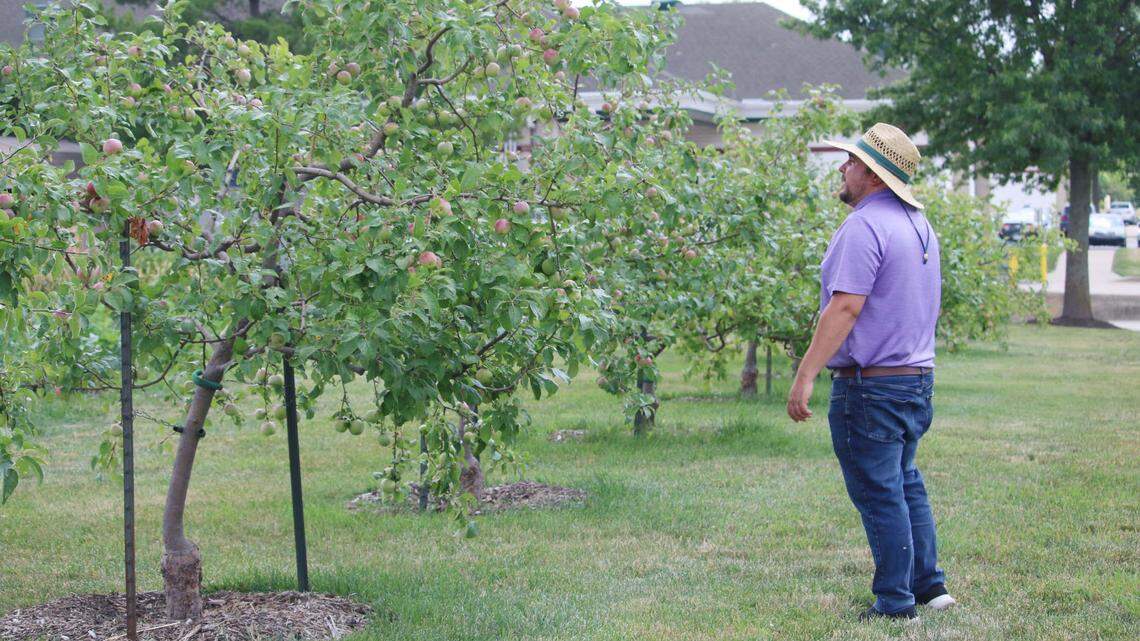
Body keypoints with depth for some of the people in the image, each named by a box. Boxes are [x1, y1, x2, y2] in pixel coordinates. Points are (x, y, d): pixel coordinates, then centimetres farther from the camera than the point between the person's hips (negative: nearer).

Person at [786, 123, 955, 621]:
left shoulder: (864, 226, -17)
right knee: (905, 484, 21)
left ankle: (895, 603, 5)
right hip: (918, 375, 10)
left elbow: (845, 307, -25)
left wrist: (805, 376, -24)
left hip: (869, 384, -10)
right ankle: (928, 584, 26)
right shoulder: (919, 225, 13)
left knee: (879, 493, -1)